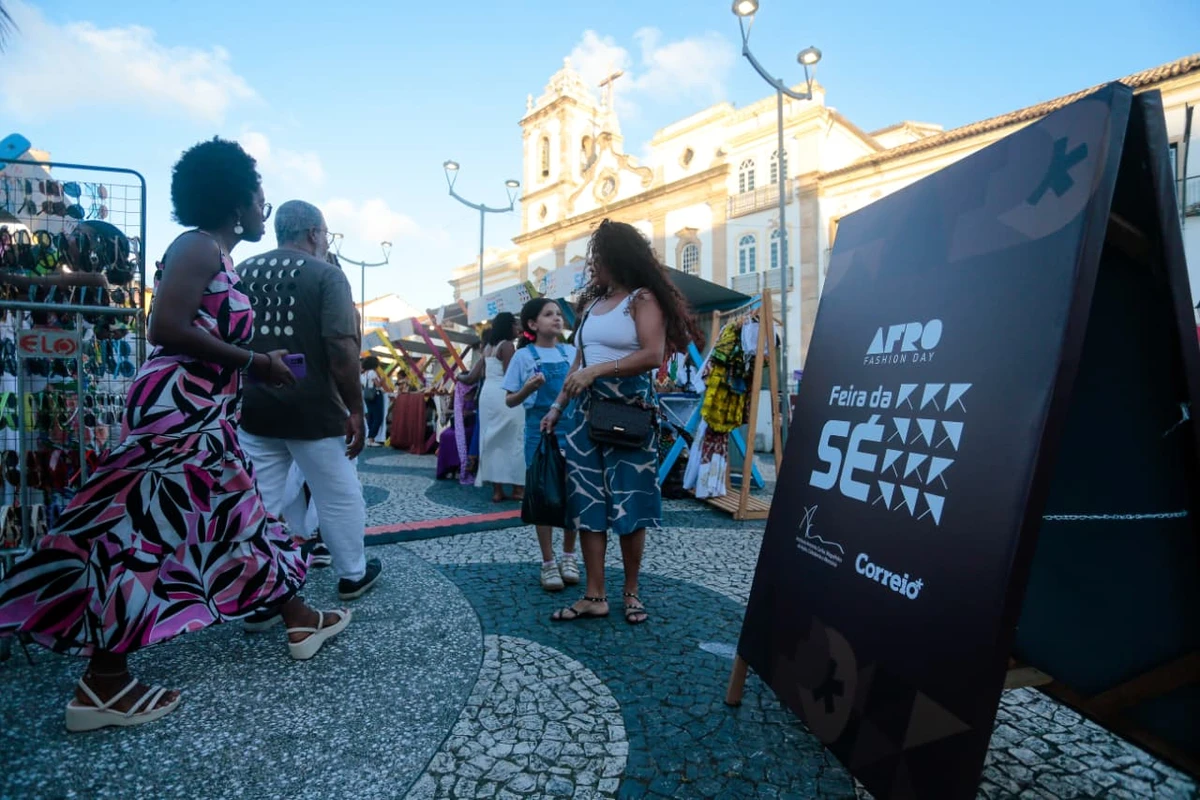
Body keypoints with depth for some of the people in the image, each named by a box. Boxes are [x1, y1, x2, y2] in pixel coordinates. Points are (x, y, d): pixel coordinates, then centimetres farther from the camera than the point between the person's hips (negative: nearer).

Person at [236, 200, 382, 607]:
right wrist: (355, 409, -13)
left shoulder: (242, 271, 10)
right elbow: (341, 349, -19)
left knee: (260, 503, 10)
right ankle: (352, 575, 29)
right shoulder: (326, 274, -9)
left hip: (254, 410, 5)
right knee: (340, 498, 13)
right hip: (312, 410, -5)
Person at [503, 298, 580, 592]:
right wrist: (528, 388, -19)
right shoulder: (524, 356, -2)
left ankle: (568, 556, 24)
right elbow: (510, 401, -1)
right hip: (540, 430, -3)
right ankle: (548, 563, 15)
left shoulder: (572, 353, 6)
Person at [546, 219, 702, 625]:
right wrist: (557, 405, 12)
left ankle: (631, 592, 14)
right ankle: (595, 595, 9)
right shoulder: (591, 303, 18)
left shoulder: (643, 298, -2)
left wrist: (597, 371, -20)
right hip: (586, 411, 6)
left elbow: (652, 355, -16)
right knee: (587, 501, 2)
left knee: (628, 502, 0)